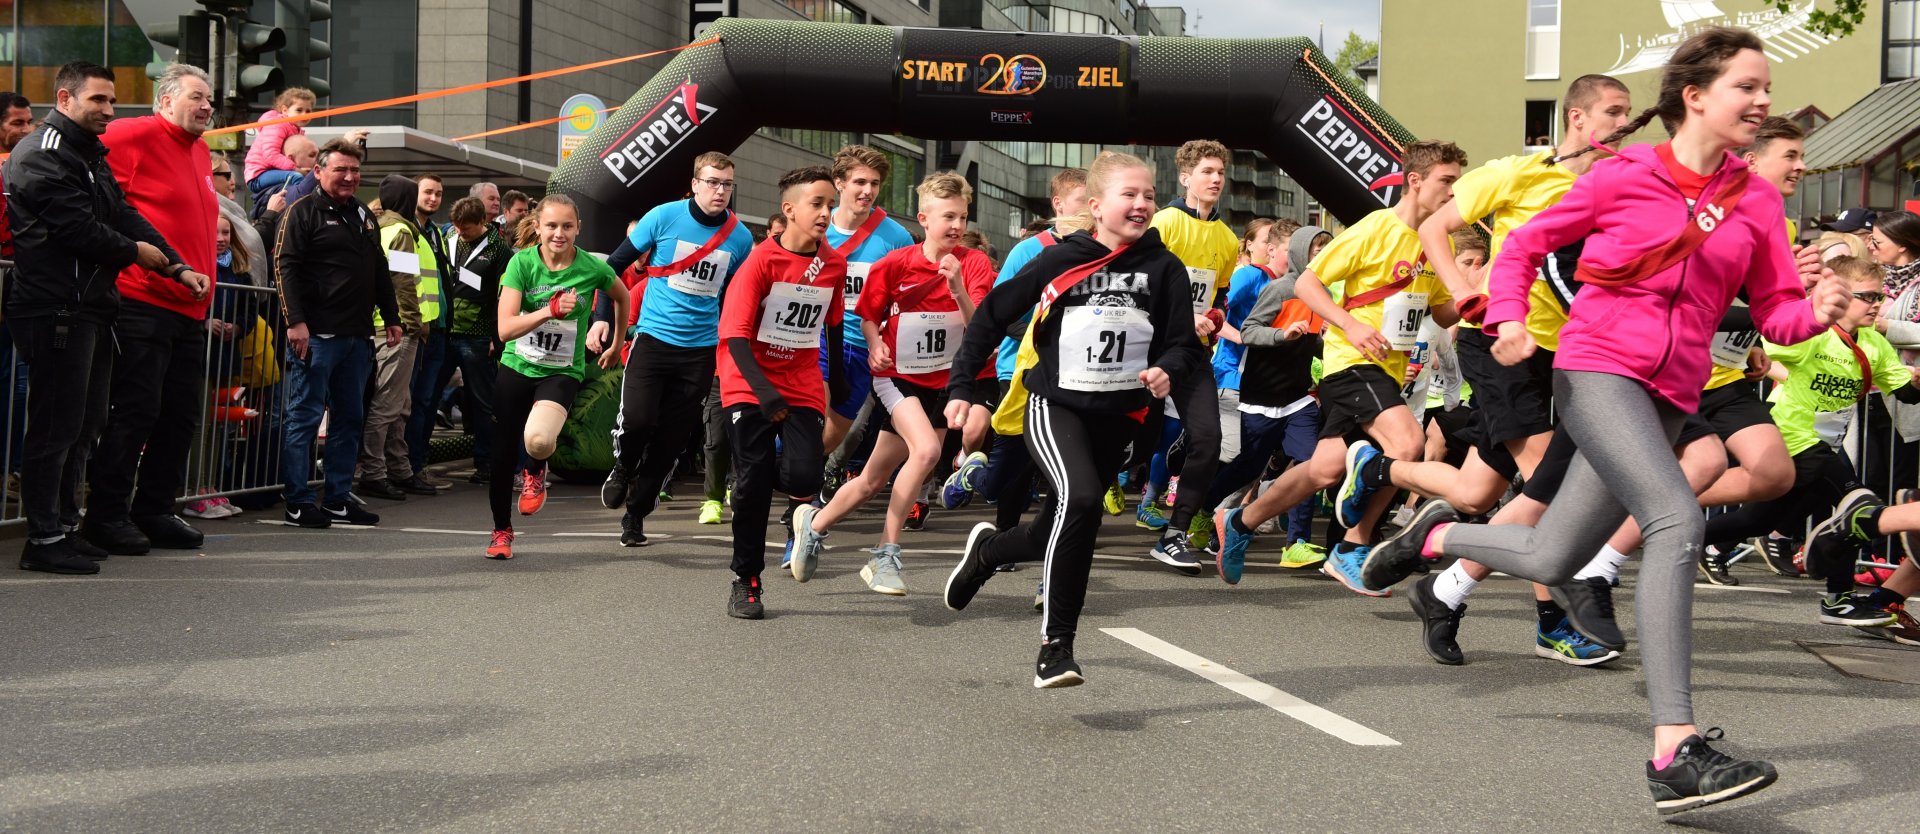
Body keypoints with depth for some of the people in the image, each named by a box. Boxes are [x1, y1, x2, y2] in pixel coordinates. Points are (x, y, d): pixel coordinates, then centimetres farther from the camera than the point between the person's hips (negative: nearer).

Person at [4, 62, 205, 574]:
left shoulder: (91, 155, 22)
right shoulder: (44, 153, -10)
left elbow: (125, 216, 16)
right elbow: (78, 229, -18)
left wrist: (177, 267, 4)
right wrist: (135, 252, -4)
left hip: (90, 307, 10)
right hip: (56, 309, -10)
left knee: (84, 422, 12)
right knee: (56, 426, -7)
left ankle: (63, 526, 19)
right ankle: (44, 539, -2)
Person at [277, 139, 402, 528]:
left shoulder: (365, 216, 19)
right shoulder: (303, 212, -4)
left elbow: (381, 272, 25)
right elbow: (285, 267, -11)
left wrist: (391, 318, 19)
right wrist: (295, 321, -19)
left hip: (357, 335, 8)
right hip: (316, 334, -8)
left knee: (350, 418, 10)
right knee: (305, 417, -3)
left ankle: (339, 498, 16)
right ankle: (297, 502, 1)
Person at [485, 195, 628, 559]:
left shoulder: (592, 268, -10)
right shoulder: (522, 262, -11)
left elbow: (622, 297, 14)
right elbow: (505, 328, -19)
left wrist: (617, 344, 21)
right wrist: (550, 310, -31)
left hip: (562, 372, -2)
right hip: (516, 367, 2)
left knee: (539, 441, -31)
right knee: (503, 456, 8)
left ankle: (537, 471, 8)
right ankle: (501, 530, 34)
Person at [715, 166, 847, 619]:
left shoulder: (835, 264, -1)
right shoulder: (762, 259, -13)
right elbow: (735, 333, -16)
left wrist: (838, 375, 21)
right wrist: (764, 391, -26)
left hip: (803, 386, 3)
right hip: (750, 386, -3)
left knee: (805, 476, -17)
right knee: (753, 480, -7)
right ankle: (746, 579, 11)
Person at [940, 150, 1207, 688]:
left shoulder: (1163, 268, -1)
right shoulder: (1060, 261, -5)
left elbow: (1183, 342, 4)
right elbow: (993, 316, 1)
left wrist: (1167, 369, -19)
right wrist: (960, 387, -1)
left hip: (1119, 416, 4)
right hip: (1055, 406, -4)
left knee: (1068, 529, 13)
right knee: (1081, 498, -29)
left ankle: (988, 550, 48)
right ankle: (1056, 644, -18)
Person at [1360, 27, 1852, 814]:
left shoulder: (1756, 200, 9)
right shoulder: (1625, 176, 0)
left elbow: (1776, 312, 10)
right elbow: (1527, 244, 9)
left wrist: (1817, 311, -12)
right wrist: (1508, 318, -8)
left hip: (1670, 394, 6)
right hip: (1596, 368, -6)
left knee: (1551, 561, 10)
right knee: (1679, 519, -27)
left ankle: (1435, 535, 43)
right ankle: (1675, 754, -31)